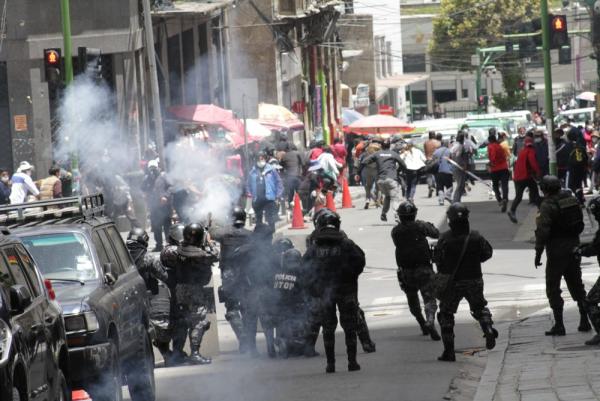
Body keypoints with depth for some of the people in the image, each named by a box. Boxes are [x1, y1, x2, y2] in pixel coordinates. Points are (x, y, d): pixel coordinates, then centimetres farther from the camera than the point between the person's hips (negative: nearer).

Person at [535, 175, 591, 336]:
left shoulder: (547, 205, -16)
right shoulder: (572, 199, 6)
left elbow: (542, 231, -23)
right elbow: (581, 223, 14)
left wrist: (538, 252, -19)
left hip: (557, 250, -7)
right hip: (574, 247, 7)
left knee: (553, 288, 2)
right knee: (576, 285, 17)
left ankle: (559, 325, -2)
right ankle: (585, 321, 17)